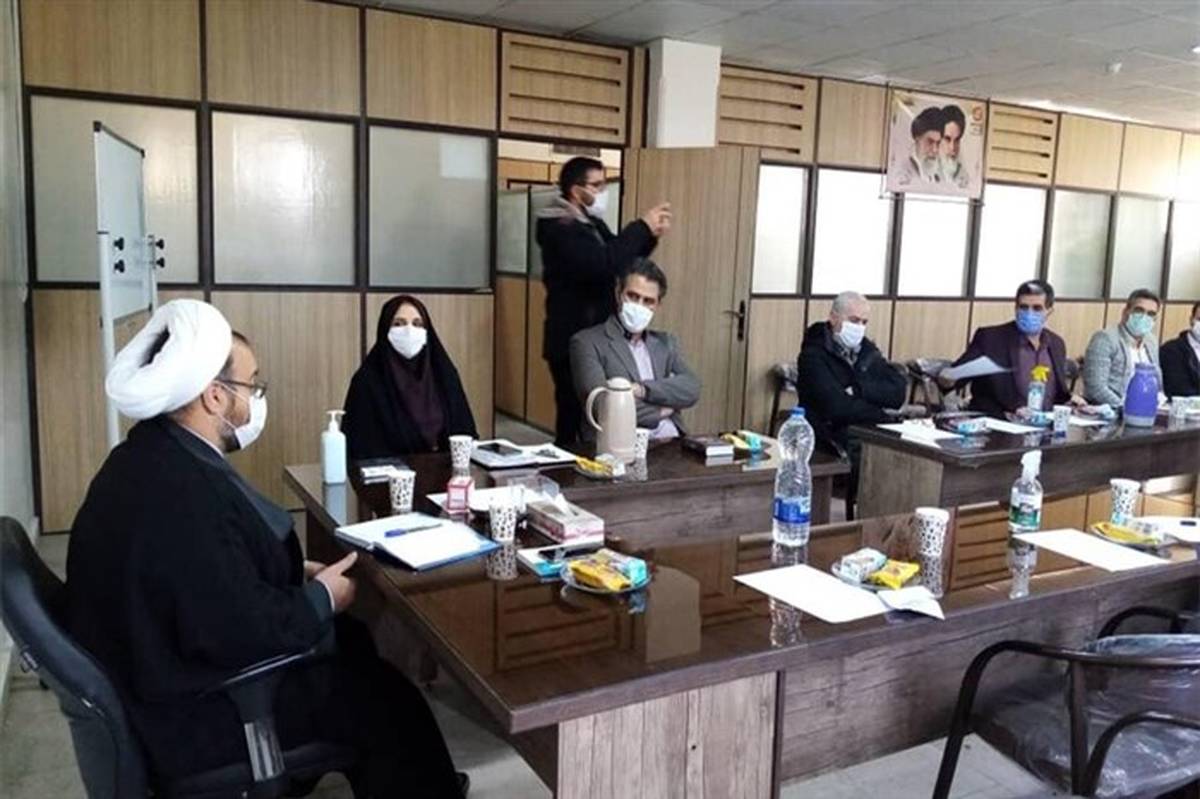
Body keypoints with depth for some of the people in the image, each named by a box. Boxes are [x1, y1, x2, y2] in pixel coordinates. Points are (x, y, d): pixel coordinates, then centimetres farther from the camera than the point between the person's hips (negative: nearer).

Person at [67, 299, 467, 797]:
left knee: (351, 640, 16)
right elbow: (239, 630, -31)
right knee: (388, 699, -3)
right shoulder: (181, 493, -32)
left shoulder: (157, 454, 0)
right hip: (191, 710, -10)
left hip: (173, 661, 10)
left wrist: (297, 574, 0)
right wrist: (319, 598, -14)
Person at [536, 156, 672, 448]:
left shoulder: (593, 223, 14)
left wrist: (650, 236, 2)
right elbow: (603, 264, -30)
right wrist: (642, 226, -20)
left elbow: (620, 260, 19)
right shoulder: (560, 228, -16)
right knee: (574, 419, -7)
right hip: (573, 343, -9)